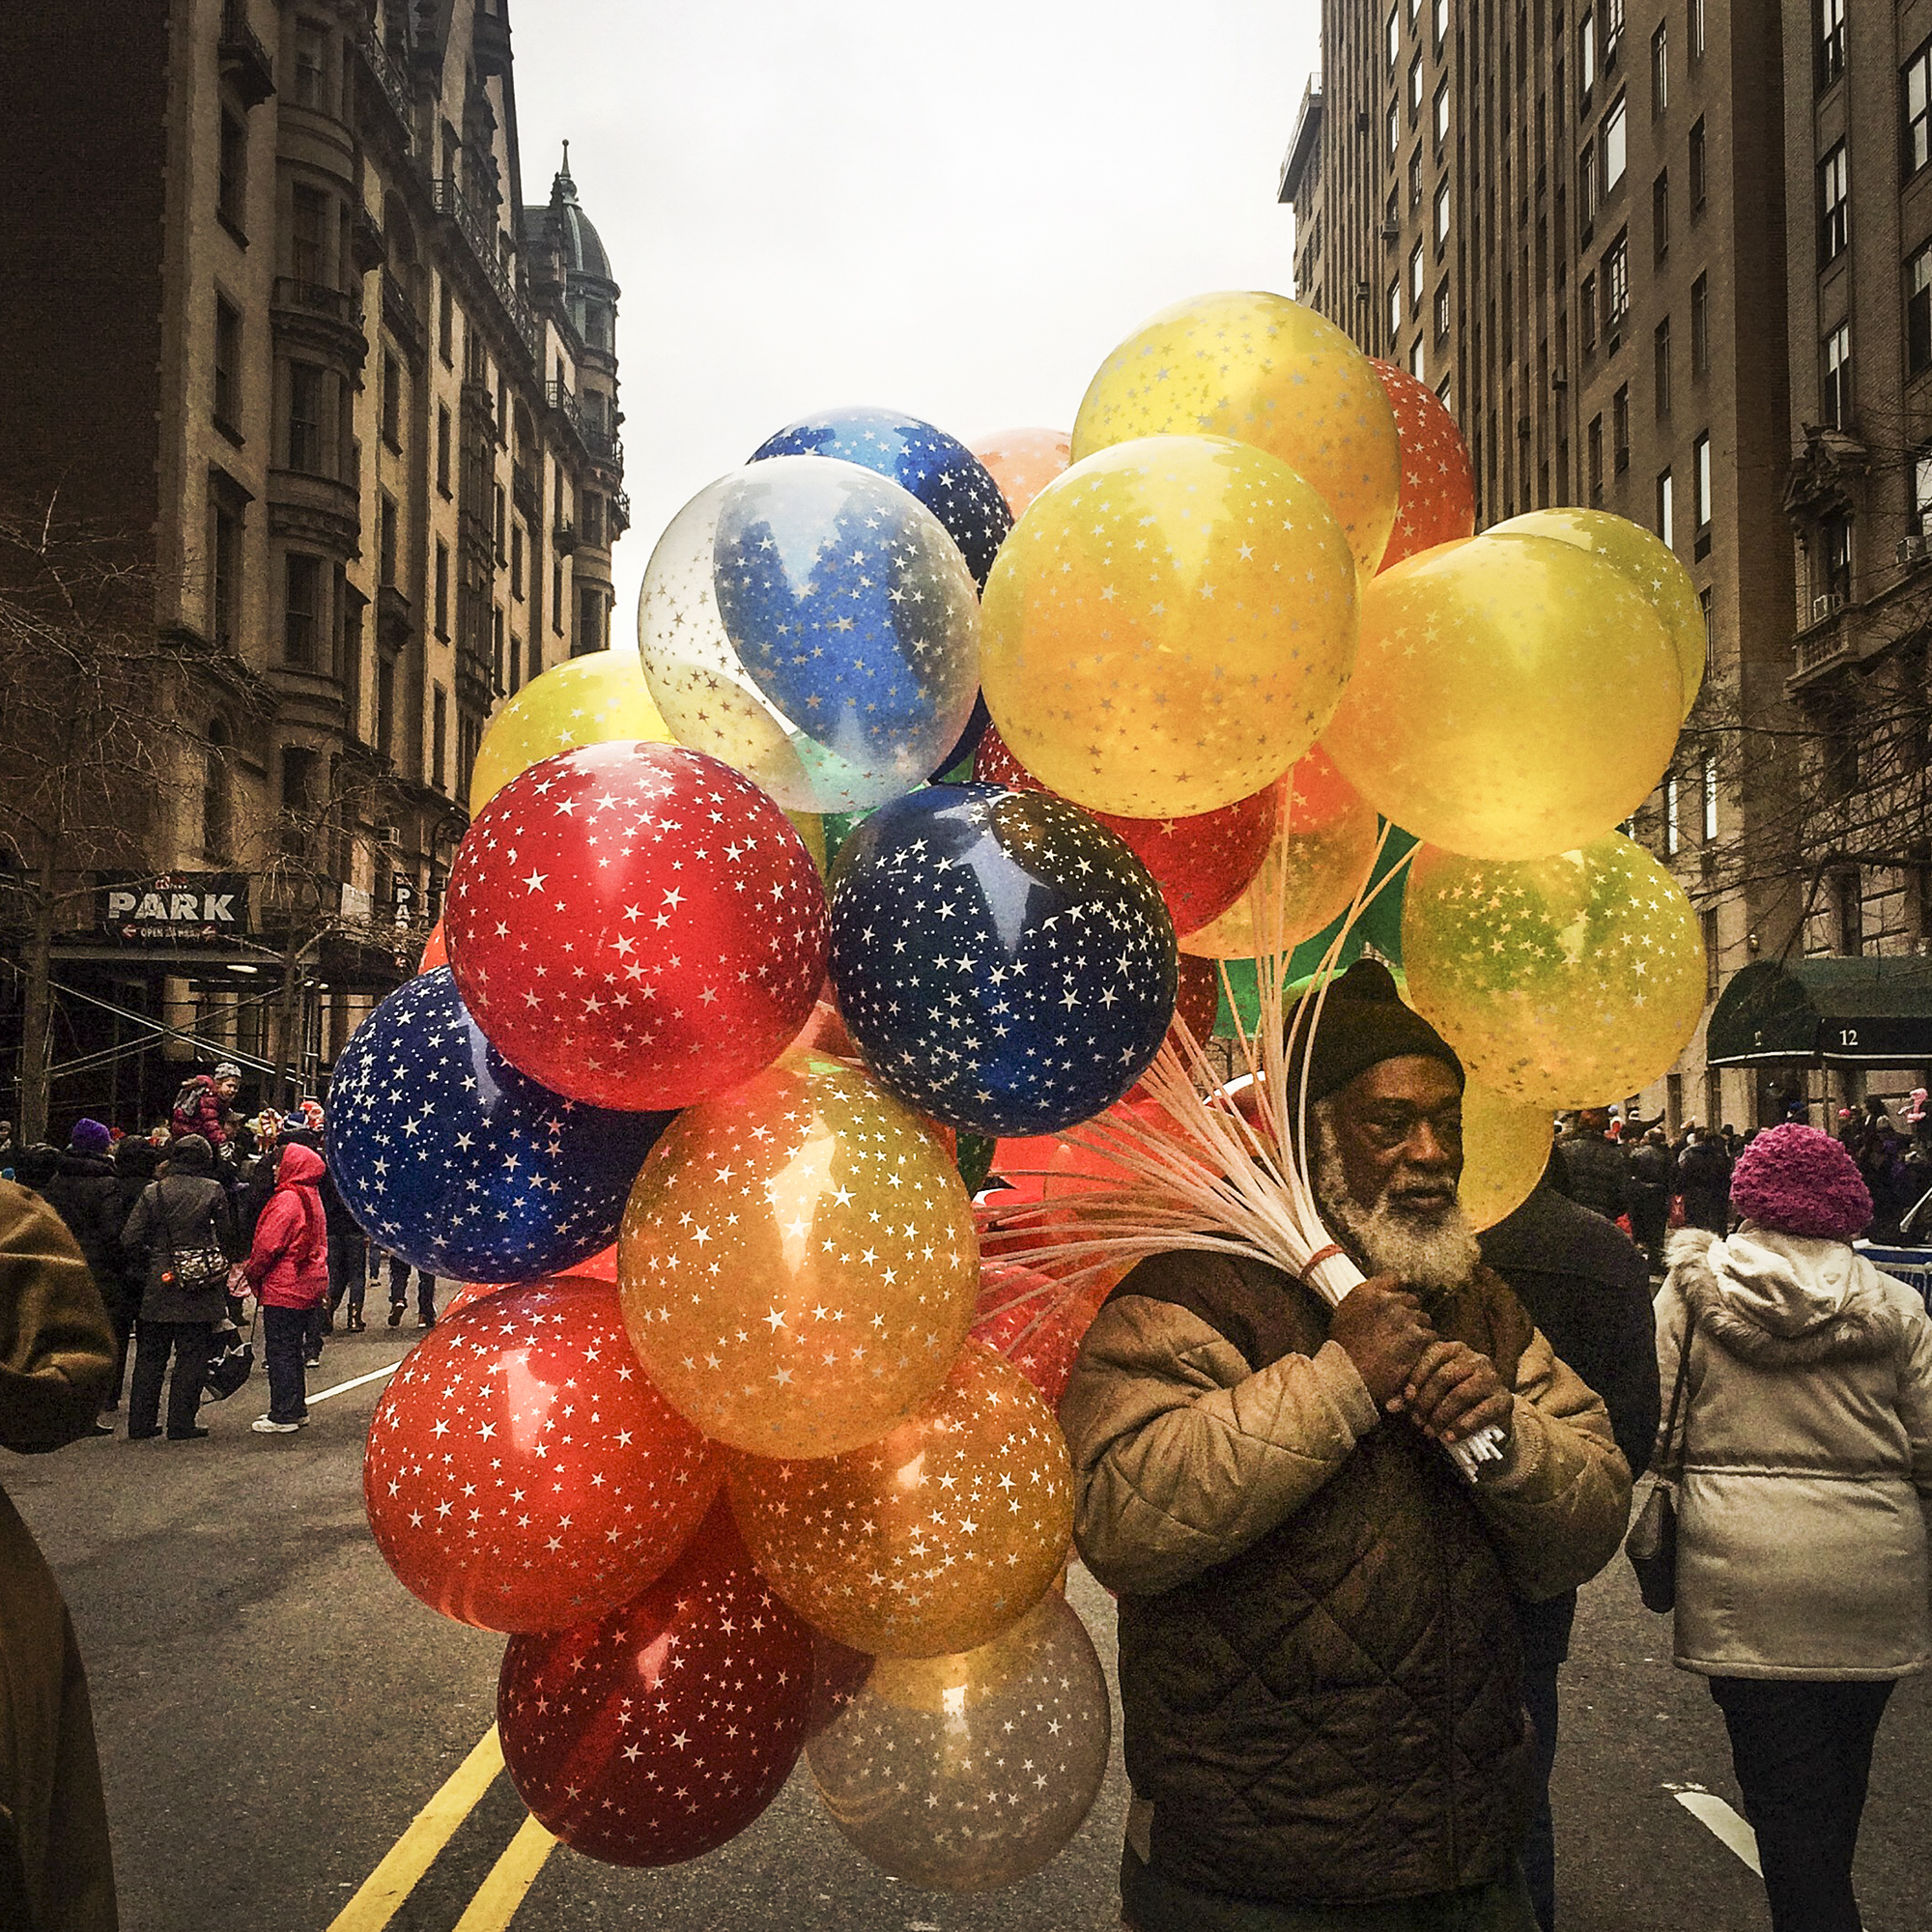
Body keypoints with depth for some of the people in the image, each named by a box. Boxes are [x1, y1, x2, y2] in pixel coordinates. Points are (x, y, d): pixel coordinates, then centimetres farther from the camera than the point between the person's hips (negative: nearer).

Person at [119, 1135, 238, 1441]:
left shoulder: (153, 1191, 1)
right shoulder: (213, 1190, -3)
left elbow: (129, 1239, -2)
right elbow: (227, 1235, 2)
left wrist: (152, 1254, 15)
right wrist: (228, 1260, 20)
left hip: (159, 1283, 2)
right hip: (201, 1289, -2)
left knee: (149, 1356, 12)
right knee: (192, 1355, 6)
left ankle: (140, 1424, 16)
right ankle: (181, 1424, 5)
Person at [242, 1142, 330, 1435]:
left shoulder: (288, 1199, -17)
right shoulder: (310, 1196, 13)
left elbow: (268, 1244, -20)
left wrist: (252, 1271, -3)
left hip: (283, 1286, -10)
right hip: (306, 1286, 10)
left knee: (279, 1351, -3)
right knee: (293, 1348, 17)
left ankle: (283, 1416, 0)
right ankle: (297, 1408, 24)